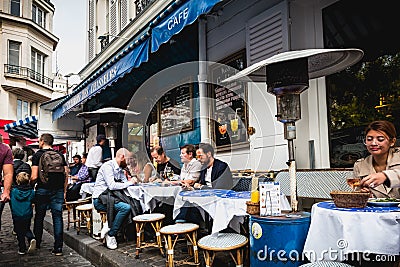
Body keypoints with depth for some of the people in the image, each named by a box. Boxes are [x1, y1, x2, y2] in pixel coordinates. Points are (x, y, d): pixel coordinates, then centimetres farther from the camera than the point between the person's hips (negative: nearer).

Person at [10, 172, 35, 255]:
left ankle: (22, 249, 14)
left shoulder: (13, 191, -10)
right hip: (28, 215, 2)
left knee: (19, 232, 12)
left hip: (16, 215, -1)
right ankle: (31, 238, -7)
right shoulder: (31, 191, -7)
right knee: (27, 229, 20)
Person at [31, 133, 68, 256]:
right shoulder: (60, 155, 7)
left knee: (39, 217, 15)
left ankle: (37, 243, 29)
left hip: (42, 190, -2)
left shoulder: (37, 155, -3)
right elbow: (66, 174, 4)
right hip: (58, 190, 2)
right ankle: (58, 248, 1)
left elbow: (34, 177, -9)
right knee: (58, 217, 2)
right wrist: (64, 191, 10)